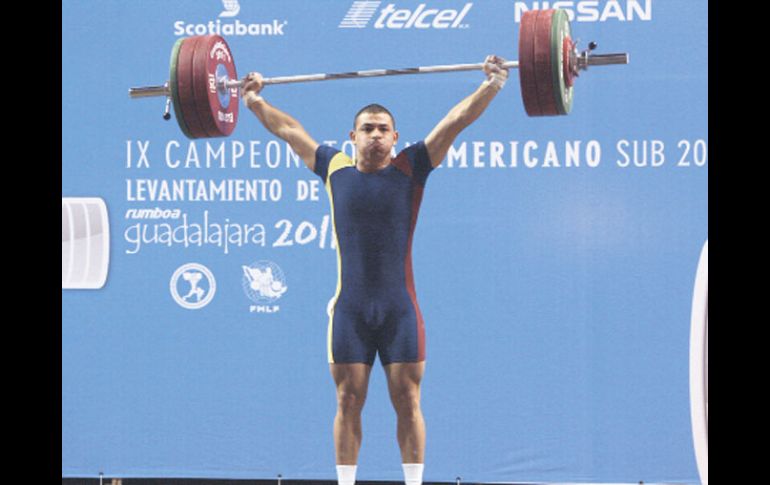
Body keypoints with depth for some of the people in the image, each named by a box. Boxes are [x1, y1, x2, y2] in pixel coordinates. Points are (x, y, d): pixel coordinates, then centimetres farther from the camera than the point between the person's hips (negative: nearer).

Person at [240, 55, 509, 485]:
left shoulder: (411, 168, 1)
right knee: (348, 401, 4)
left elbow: (455, 121, -1)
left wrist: (493, 85, -6)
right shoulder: (335, 169, 7)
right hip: (349, 311, 2)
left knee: (407, 400, 1)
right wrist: (254, 101, 26)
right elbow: (288, 129, 19)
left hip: (400, 310, -1)